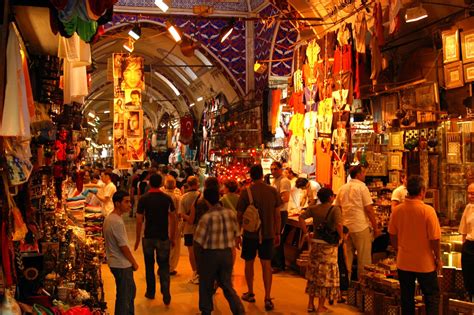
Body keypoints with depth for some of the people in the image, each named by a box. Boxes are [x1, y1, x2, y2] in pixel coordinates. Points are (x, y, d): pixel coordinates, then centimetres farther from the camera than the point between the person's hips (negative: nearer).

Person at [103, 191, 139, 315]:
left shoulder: (109, 218, 7)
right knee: (124, 296, 4)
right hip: (122, 264, -10)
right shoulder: (117, 222, -24)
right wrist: (134, 263, -9)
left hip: (115, 262, 10)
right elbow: (123, 246, -22)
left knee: (130, 290, 23)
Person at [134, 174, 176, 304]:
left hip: (148, 237, 0)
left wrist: (137, 239, 4)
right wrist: (172, 237, 9)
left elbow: (139, 221, -7)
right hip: (164, 237, 1)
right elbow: (173, 219, -1)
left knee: (149, 266, 16)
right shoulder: (167, 198, -3)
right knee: (164, 267, 8)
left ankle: (150, 292, 27)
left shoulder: (143, 199, -8)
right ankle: (166, 296, 0)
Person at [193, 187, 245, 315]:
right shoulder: (231, 213, -3)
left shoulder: (207, 217, -17)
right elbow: (237, 235, 4)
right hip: (227, 253, 4)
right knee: (227, 285, 15)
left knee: (206, 285, 17)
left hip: (210, 254, -4)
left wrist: (198, 260, 1)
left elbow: (198, 241, -13)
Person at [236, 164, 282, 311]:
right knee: (266, 264, 6)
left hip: (250, 234, -2)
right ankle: (267, 298, 2)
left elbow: (239, 215, -7)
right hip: (268, 234, 2)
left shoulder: (246, 192, -11)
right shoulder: (273, 191, -4)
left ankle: (250, 294, 28)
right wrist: (277, 233, 11)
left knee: (249, 263, 15)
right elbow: (277, 214, 1)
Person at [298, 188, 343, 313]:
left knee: (313, 274, 15)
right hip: (329, 246, -5)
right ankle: (321, 306, 12)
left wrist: (306, 233, 1)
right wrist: (340, 238, -10)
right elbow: (339, 224, -25)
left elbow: (301, 218, -6)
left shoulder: (313, 208, 3)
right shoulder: (335, 209, -11)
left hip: (315, 243, 5)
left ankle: (310, 304, 22)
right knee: (326, 276, 6)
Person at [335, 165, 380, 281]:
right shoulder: (362, 187, -8)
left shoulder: (342, 188, 10)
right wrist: (376, 227, -5)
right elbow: (369, 209, -11)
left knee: (346, 257, 14)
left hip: (345, 227, 6)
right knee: (364, 258, 4)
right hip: (361, 227, -6)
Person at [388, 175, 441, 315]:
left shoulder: (397, 210, -8)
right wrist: (438, 259, 1)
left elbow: (392, 236, 2)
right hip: (425, 263, -3)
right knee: (432, 296, 15)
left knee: (407, 298, 16)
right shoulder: (428, 210, -19)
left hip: (403, 262, 3)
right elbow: (434, 239, -14)